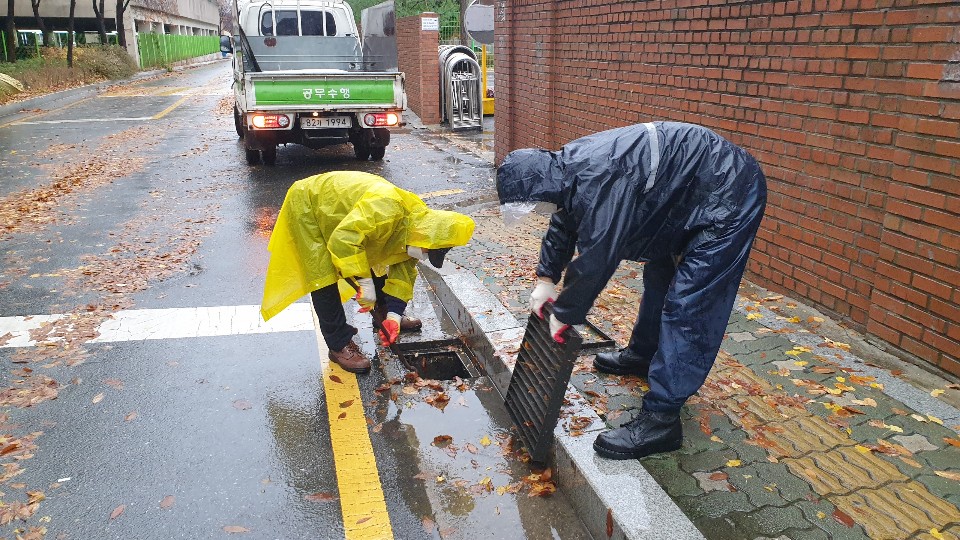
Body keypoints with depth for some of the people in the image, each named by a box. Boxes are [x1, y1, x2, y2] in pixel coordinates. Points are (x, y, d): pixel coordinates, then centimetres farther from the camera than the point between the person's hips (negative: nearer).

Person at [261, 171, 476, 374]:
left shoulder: (415, 220, -10)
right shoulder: (385, 209, -39)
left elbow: (403, 272, -4)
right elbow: (343, 239, -44)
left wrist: (393, 314, -11)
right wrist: (364, 281, -40)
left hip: (332, 206, 8)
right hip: (306, 205, -8)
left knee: (371, 261, 11)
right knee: (323, 277, -12)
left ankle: (383, 317, 27)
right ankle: (340, 344, -4)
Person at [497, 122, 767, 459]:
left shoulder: (598, 185, -33)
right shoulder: (570, 167, -2)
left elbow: (594, 261, -28)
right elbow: (563, 225, 14)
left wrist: (564, 314, -13)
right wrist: (545, 279, 12)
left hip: (729, 199, -10)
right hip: (689, 194, 10)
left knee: (686, 307, -13)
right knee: (659, 274, 24)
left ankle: (660, 419, -8)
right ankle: (643, 353, 45)